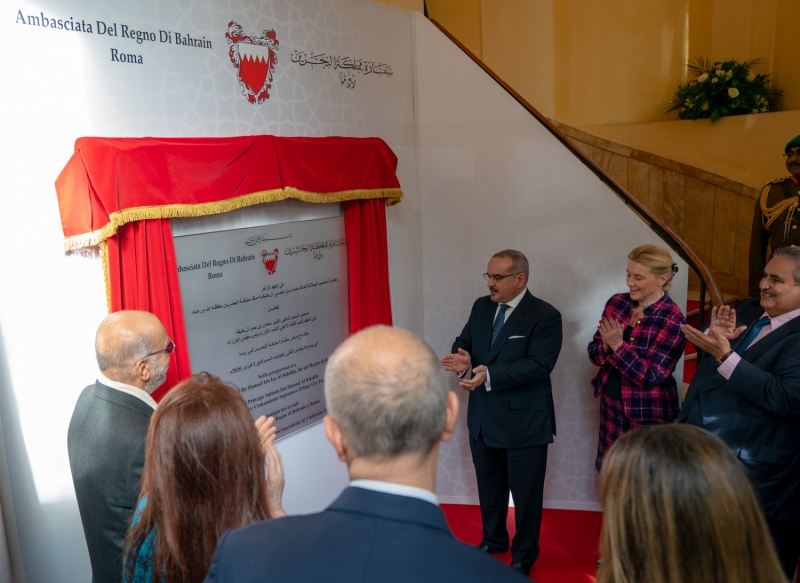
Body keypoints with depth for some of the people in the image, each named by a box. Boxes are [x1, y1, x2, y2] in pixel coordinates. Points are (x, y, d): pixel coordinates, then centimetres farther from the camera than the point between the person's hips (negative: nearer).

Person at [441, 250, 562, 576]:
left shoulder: (545, 316, -15)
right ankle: (493, 540, 46)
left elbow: (539, 364, -25)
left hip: (523, 422, -5)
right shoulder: (481, 307, 4)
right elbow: (464, 342, 7)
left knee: (526, 493, 12)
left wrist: (489, 374, -35)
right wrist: (463, 358, -19)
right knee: (489, 488, 23)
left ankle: (524, 555, 35)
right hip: (482, 418, 6)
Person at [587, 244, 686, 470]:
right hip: (610, 404, 5)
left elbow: (651, 377, -19)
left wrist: (618, 345, -26)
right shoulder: (617, 303, -2)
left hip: (648, 413, -5)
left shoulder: (673, 321, -17)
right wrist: (606, 346, -20)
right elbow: (594, 353, 1)